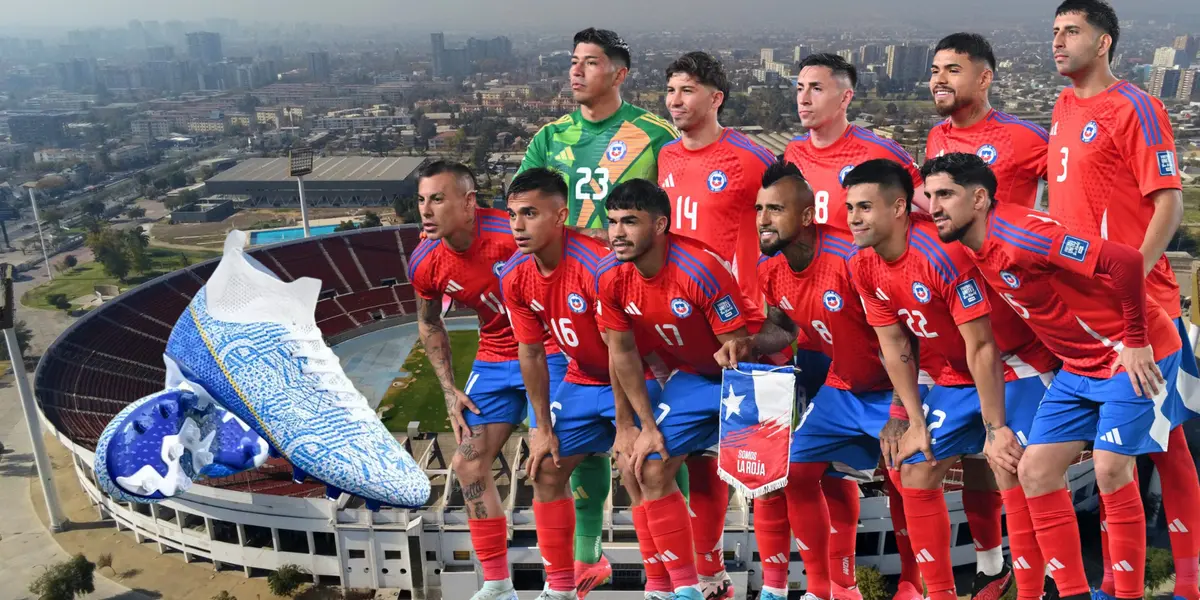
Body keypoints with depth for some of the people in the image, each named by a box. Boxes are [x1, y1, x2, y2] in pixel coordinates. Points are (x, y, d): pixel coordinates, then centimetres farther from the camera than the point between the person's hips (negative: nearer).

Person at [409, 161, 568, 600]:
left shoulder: (513, 235, -27)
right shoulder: (424, 264, -8)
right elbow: (429, 324, 11)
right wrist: (450, 390, 5)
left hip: (547, 352, -6)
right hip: (493, 360, 6)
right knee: (468, 465, 5)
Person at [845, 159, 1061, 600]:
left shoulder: (943, 252, -29)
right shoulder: (865, 267, -8)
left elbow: (982, 347, -26)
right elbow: (894, 347, -2)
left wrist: (995, 428, -22)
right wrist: (916, 424, -3)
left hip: (1015, 363, -6)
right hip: (957, 373, 7)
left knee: (1010, 469, -19)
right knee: (916, 474, 3)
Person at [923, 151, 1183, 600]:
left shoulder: (1017, 234, -26)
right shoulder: (973, 249, 0)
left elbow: (1125, 261, -32)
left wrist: (1136, 343, -23)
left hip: (1134, 355, -8)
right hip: (1080, 365, 8)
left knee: (1110, 468, -14)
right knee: (1034, 471, 2)